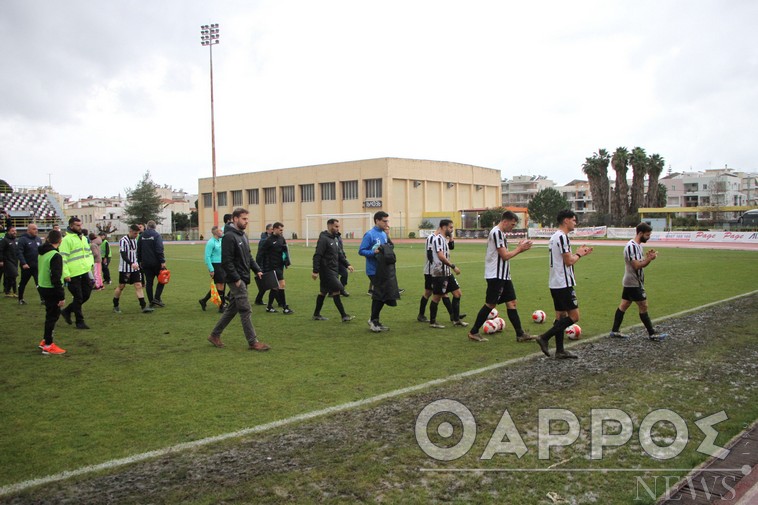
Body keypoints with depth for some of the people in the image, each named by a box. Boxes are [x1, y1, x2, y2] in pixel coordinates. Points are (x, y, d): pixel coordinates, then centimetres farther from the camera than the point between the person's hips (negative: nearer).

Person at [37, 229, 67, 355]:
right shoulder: (56, 256, -20)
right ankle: (48, 345, 7)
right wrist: (61, 296, -20)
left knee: (51, 314, 20)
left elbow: (41, 271, 16)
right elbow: (56, 278, -23)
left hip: (43, 287, 9)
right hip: (51, 290, -9)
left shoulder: (42, 253, 7)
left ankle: (45, 341, 28)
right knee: (52, 316, 1)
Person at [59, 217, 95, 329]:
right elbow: (63, 258, -14)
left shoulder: (84, 238, 15)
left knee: (86, 295, 12)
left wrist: (90, 264, 15)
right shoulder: (67, 240, -10)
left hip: (85, 272, 8)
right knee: (78, 298, -1)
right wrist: (66, 274, -18)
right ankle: (80, 322, 9)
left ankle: (67, 311, 29)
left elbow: (89, 253, 25)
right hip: (74, 274, -8)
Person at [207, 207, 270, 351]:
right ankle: (253, 342, 0)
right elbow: (226, 261, -19)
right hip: (236, 280, -9)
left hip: (243, 279, 9)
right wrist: (236, 279, -19)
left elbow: (249, 257, 21)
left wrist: (257, 270, 8)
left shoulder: (243, 236, 14)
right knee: (246, 311, -6)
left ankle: (215, 335, 26)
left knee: (232, 308, 15)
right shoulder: (229, 237, -15)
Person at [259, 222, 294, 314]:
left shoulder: (282, 239, 9)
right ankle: (285, 307, -5)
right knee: (282, 285, -10)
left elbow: (286, 251, 13)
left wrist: (287, 261, -1)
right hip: (273, 266, -7)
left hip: (280, 266, 8)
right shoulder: (269, 240, -12)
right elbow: (262, 253, -10)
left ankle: (269, 307, 22)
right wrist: (262, 267, -11)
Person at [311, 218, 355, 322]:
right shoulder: (323, 239, -14)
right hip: (327, 271, -9)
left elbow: (339, 254, 20)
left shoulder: (334, 239, 15)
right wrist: (315, 271, -23)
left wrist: (347, 264, 8)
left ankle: (316, 314, 23)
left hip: (333, 270, 9)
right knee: (336, 291, -9)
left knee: (323, 292, 14)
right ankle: (344, 315, -6)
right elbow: (317, 256, -19)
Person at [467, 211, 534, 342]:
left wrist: (519, 248, 7)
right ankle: (473, 332, 6)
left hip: (503, 275, 10)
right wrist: (519, 249, -5)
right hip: (496, 276, -10)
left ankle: (520, 334, 10)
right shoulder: (497, 232, -16)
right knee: (490, 304, -4)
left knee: (511, 303, 7)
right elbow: (505, 255, -18)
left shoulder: (501, 233, 16)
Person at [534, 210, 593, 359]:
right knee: (574, 316, -5)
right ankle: (544, 338, -8)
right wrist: (579, 254, 2)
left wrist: (580, 253, 19)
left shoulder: (555, 236, 16)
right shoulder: (562, 237, -15)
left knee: (561, 316, 11)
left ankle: (560, 351, 13)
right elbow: (569, 261, -17)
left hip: (555, 284, 10)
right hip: (564, 284, -10)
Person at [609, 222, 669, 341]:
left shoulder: (638, 245, 13)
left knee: (624, 305, 10)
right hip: (633, 283, -10)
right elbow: (637, 265, -22)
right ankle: (652, 334, 4)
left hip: (629, 282, 10)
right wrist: (649, 258, -17)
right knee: (643, 306, -4)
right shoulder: (631, 246, -19)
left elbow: (641, 263, 15)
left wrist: (647, 256, -1)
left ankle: (615, 331, 14)